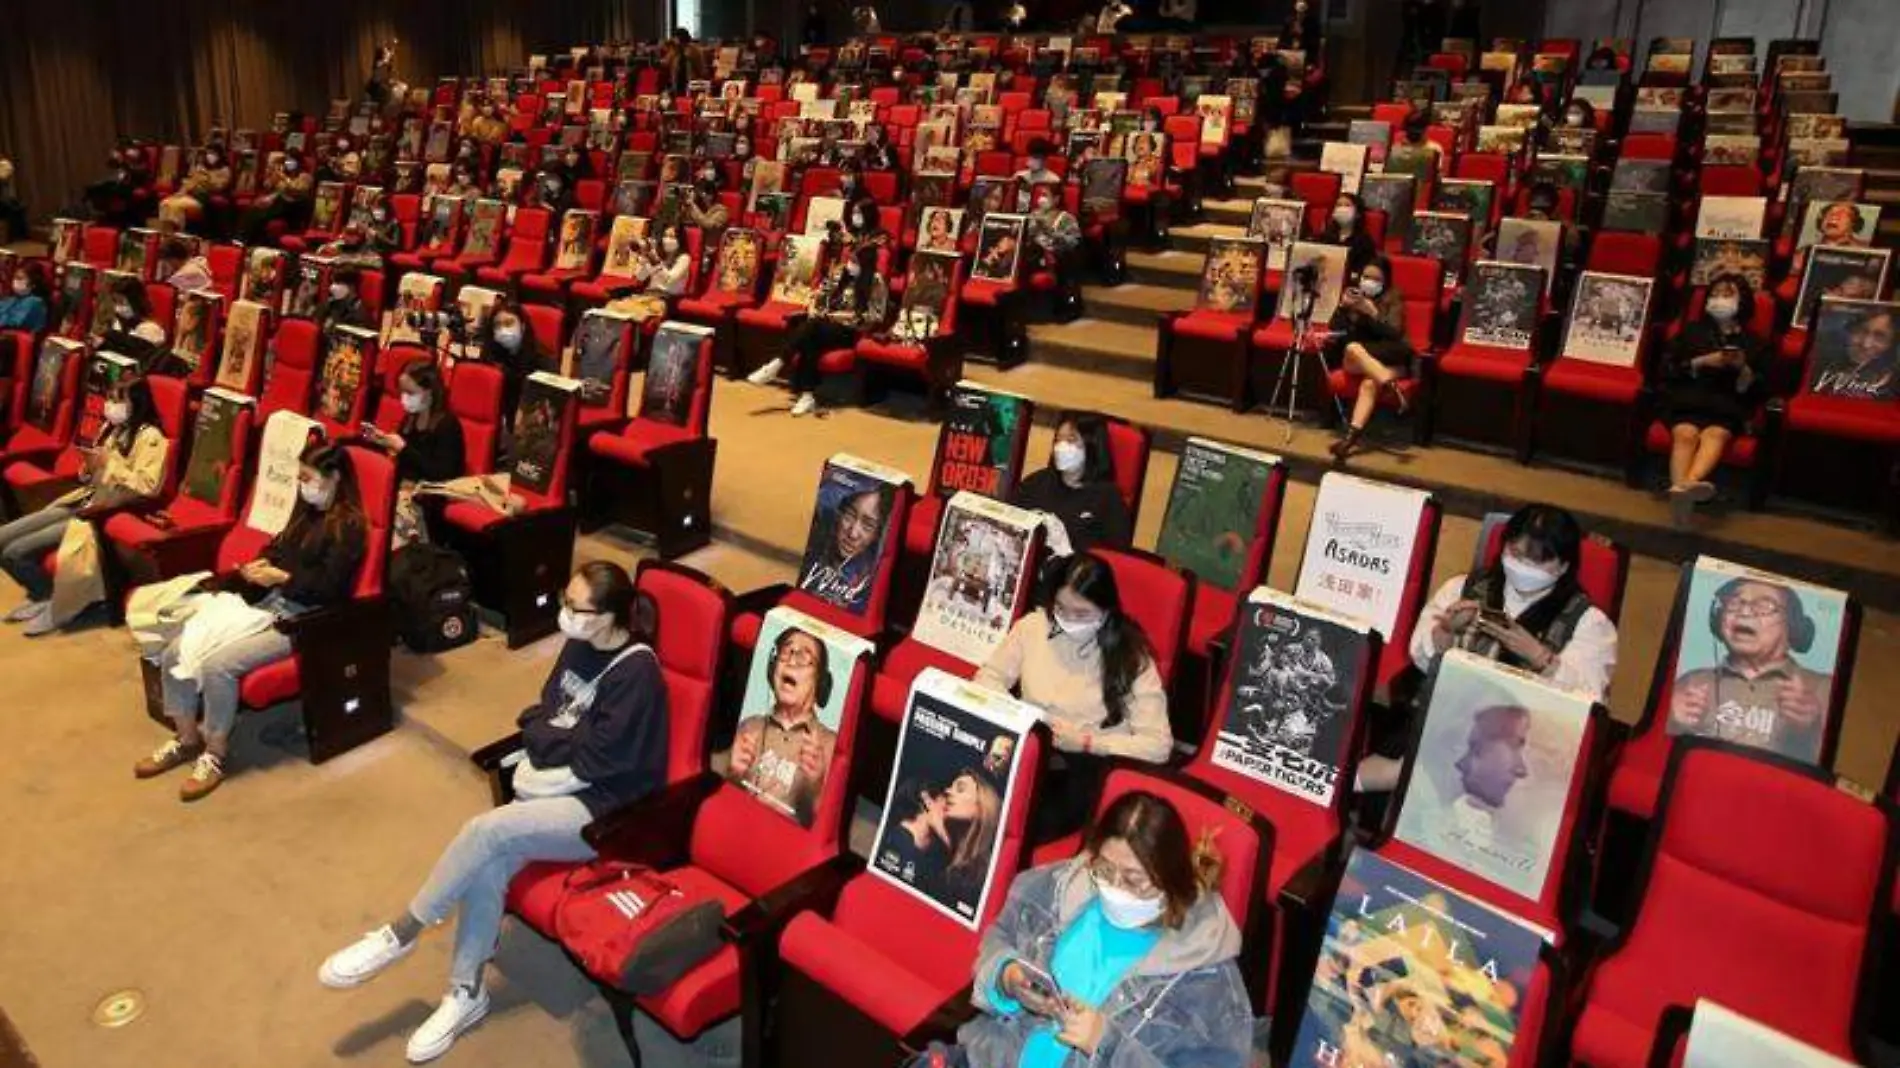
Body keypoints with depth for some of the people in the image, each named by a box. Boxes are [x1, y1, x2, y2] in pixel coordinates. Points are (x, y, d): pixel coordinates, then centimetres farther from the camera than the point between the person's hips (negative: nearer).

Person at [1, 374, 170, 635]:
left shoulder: (150, 437, -13)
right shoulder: (110, 428, 13)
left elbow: (147, 486, -25)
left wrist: (109, 463, -21)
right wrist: (89, 466, -1)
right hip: (84, 501, 9)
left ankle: (54, 601, 6)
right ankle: (41, 593, 14)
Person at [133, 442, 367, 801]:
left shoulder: (349, 526, -10)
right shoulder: (307, 511, 16)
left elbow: (328, 586, -17)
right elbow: (280, 547, 23)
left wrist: (280, 577, -15)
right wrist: (261, 564, 3)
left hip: (305, 619, -9)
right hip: (268, 604, 9)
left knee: (218, 663, -28)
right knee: (175, 651, -5)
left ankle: (215, 754, -8)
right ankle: (187, 738, 10)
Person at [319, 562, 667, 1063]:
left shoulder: (637, 672, -20)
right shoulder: (579, 645, 5)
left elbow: (600, 759, -20)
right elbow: (541, 712, 11)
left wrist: (550, 742, -8)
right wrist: (554, 745, -8)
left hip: (604, 808, -7)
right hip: (558, 785, 7)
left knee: (484, 832, -22)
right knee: (487, 867, -16)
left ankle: (400, 935, -2)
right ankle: (466, 995, -3)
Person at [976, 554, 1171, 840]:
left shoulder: (1131, 656, -7)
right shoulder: (1034, 626, 1)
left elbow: (1158, 745, -8)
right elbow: (989, 677, 11)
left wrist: (1086, 742, -16)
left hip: (1089, 766, -3)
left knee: (1025, 825, -29)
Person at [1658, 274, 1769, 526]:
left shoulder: (1755, 342, 23)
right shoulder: (1692, 330, 25)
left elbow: (1761, 389, 13)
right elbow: (1667, 370, 13)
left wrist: (1743, 368, -5)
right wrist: (1700, 362, -3)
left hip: (1727, 407, 0)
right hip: (1687, 400, 0)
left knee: (1716, 433, -35)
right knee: (1686, 434, -34)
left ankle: (1689, 483, -64)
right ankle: (1681, 490, -58)